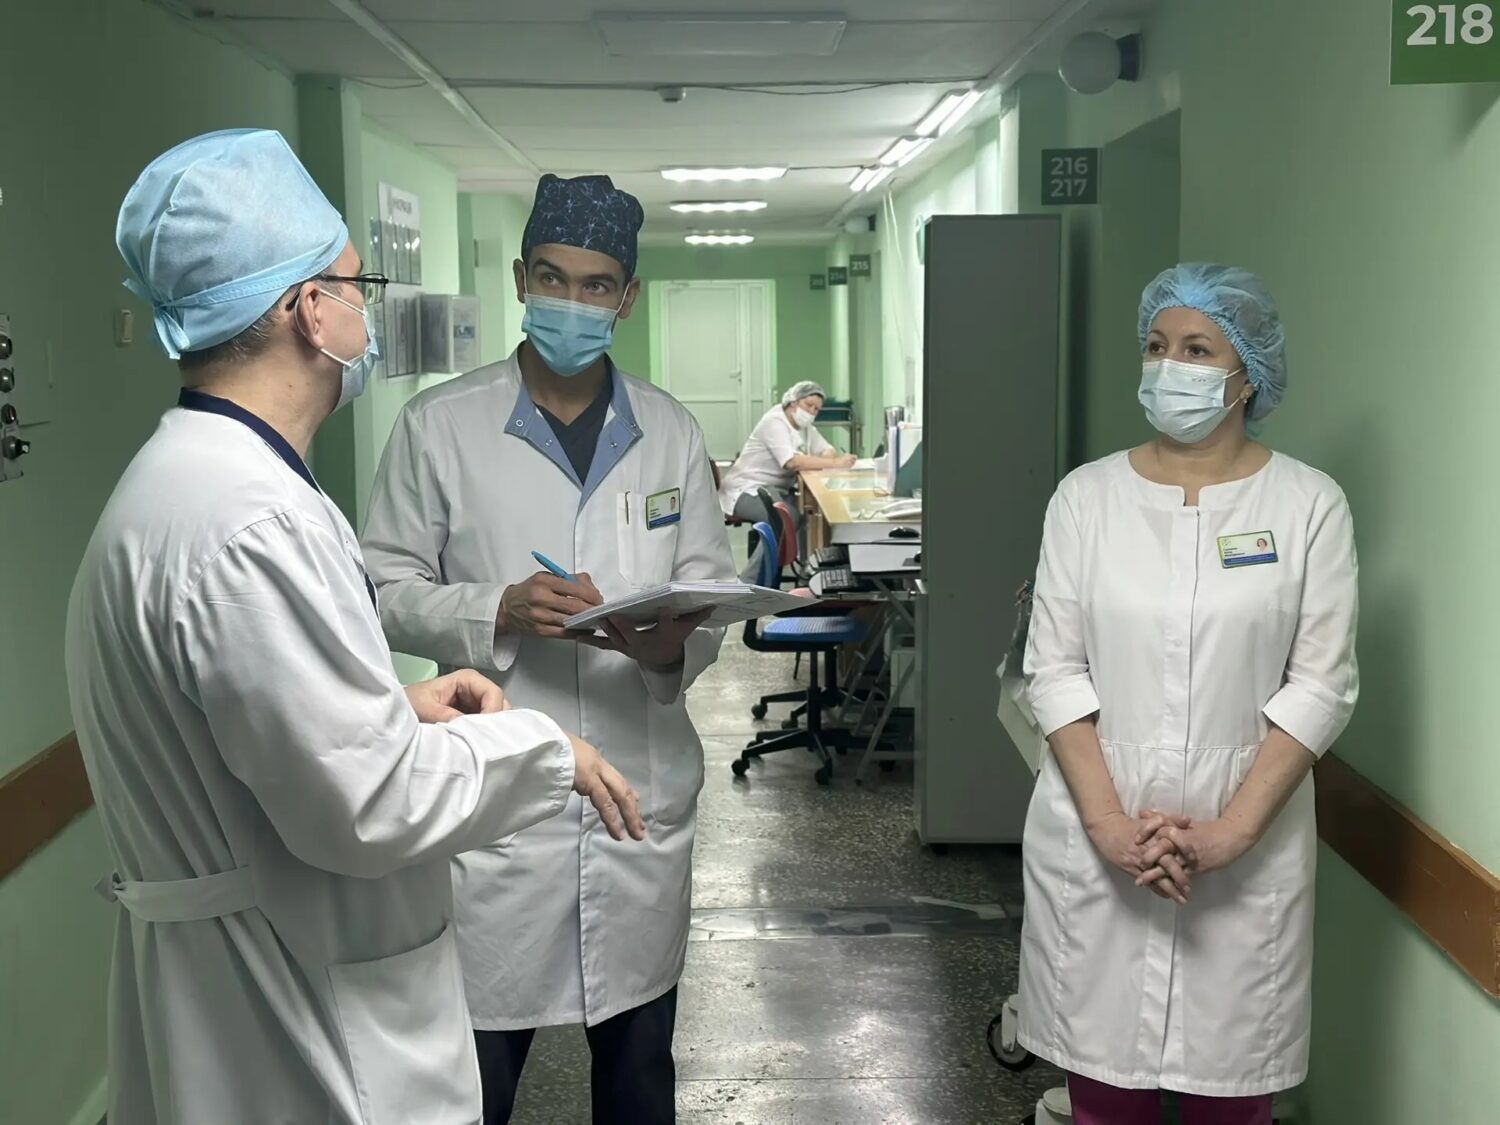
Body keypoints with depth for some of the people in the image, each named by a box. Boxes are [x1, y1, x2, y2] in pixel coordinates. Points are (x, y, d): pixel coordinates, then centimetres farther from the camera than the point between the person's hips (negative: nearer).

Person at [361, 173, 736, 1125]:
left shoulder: (671, 432, 6)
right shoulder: (439, 425, -2)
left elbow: (714, 595, 7)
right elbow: (389, 590, -1)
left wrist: (671, 643, -15)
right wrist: (500, 611, -18)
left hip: (645, 795, 3)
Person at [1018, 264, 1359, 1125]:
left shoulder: (1309, 504, -2)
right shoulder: (1087, 496, 1)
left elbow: (1321, 685, -6)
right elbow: (1055, 671, -2)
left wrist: (1226, 832, -14)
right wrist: (1110, 824, -12)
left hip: (1248, 848, -1)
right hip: (1094, 843, 1)